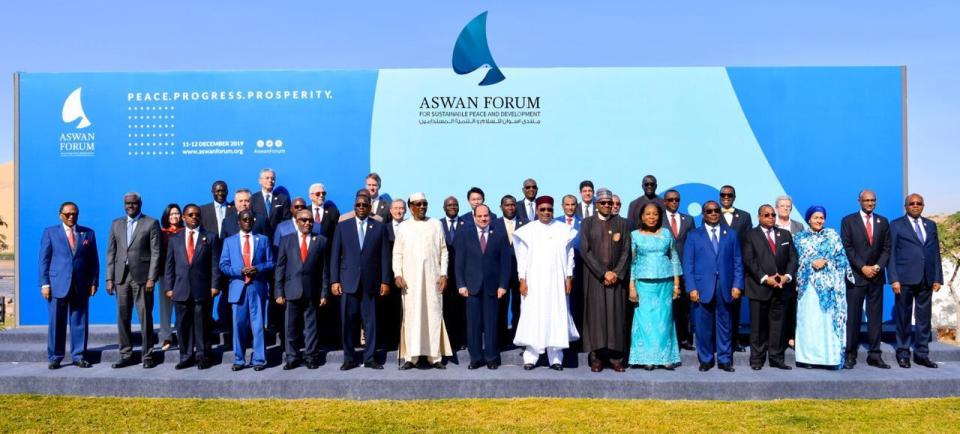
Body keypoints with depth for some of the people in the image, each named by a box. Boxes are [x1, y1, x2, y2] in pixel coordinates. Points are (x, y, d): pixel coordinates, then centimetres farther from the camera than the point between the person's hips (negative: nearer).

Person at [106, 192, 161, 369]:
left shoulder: (151, 223, 1)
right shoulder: (116, 224, 14)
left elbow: (155, 253, -3)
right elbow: (111, 252, 12)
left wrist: (151, 278, -10)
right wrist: (110, 278, 5)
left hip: (142, 276, -4)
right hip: (121, 277, 4)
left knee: (145, 318, -1)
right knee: (122, 318, 6)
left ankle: (147, 356, 6)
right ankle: (126, 355, 16)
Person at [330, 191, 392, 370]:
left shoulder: (380, 227, 8)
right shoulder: (342, 226, 9)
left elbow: (385, 256, 5)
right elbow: (335, 255, 6)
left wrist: (385, 281, -1)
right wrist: (334, 280, -1)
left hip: (371, 283, 0)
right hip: (348, 282, 0)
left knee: (371, 322, 2)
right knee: (348, 322, 2)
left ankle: (370, 358, 11)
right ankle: (349, 358, 12)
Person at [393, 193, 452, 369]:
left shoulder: (436, 225, 8)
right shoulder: (403, 227, 8)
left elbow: (443, 252, 7)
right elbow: (397, 253, 7)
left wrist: (443, 274, -1)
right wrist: (397, 274, -5)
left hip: (432, 278, 0)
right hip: (409, 280, 0)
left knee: (433, 315, 1)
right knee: (411, 315, -1)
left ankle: (434, 356, 7)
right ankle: (410, 357, 3)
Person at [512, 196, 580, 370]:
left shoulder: (563, 230, 6)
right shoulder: (528, 230, 4)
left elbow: (569, 254, 8)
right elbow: (522, 257, 3)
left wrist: (569, 277, 1)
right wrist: (522, 280, -4)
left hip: (556, 281, 1)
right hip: (534, 281, -1)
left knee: (556, 316, 0)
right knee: (533, 317, -1)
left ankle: (555, 358, 4)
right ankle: (530, 357, 4)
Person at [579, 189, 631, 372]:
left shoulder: (622, 223, 8)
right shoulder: (587, 223, 3)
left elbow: (626, 251, 3)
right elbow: (584, 251, -4)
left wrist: (617, 273, -10)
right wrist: (603, 272, -10)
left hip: (617, 276, 1)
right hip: (594, 277, -1)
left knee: (616, 315, 1)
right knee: (596, 314, -1)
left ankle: (616, 357, 7)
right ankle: (596, 357, 4)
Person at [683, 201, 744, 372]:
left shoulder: (731, 234, 12)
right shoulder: (693, 236, 7)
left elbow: (738, 262, 8)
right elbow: (688, 264, 2)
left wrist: (737, 285, -2)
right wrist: (691, 288, -7)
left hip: (725, 288, 1)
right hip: (703, 288, -1)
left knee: (725, 325, 6)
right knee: (703, 326, 3)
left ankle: (724, 360, 16)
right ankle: (705, 359, 14)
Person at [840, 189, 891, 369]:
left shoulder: (883, 222, 11)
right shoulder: (848, 221, 1)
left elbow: (886, 248, 9)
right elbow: (847, 248, -5)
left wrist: (878, 266, -7)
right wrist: (863, 267, -12)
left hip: (876, 275, 3)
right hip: (856, 275, -3)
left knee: (876, 316, 5)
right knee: (853, 317, -2)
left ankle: (874, 355, 11)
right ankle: (850, 355, 3)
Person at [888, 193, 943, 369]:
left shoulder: (931, 225, 14)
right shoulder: (896, 225, 2)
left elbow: (936, 252, 12)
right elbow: (891, 254, -2)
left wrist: (938, 278, 5)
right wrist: (894, 279, -10)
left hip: (926, 279, 3)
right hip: (905, 278, -3)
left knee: (924, 318, 7)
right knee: (903, 317, 4)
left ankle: (922, 354, 16)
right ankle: (903, 353, 13)